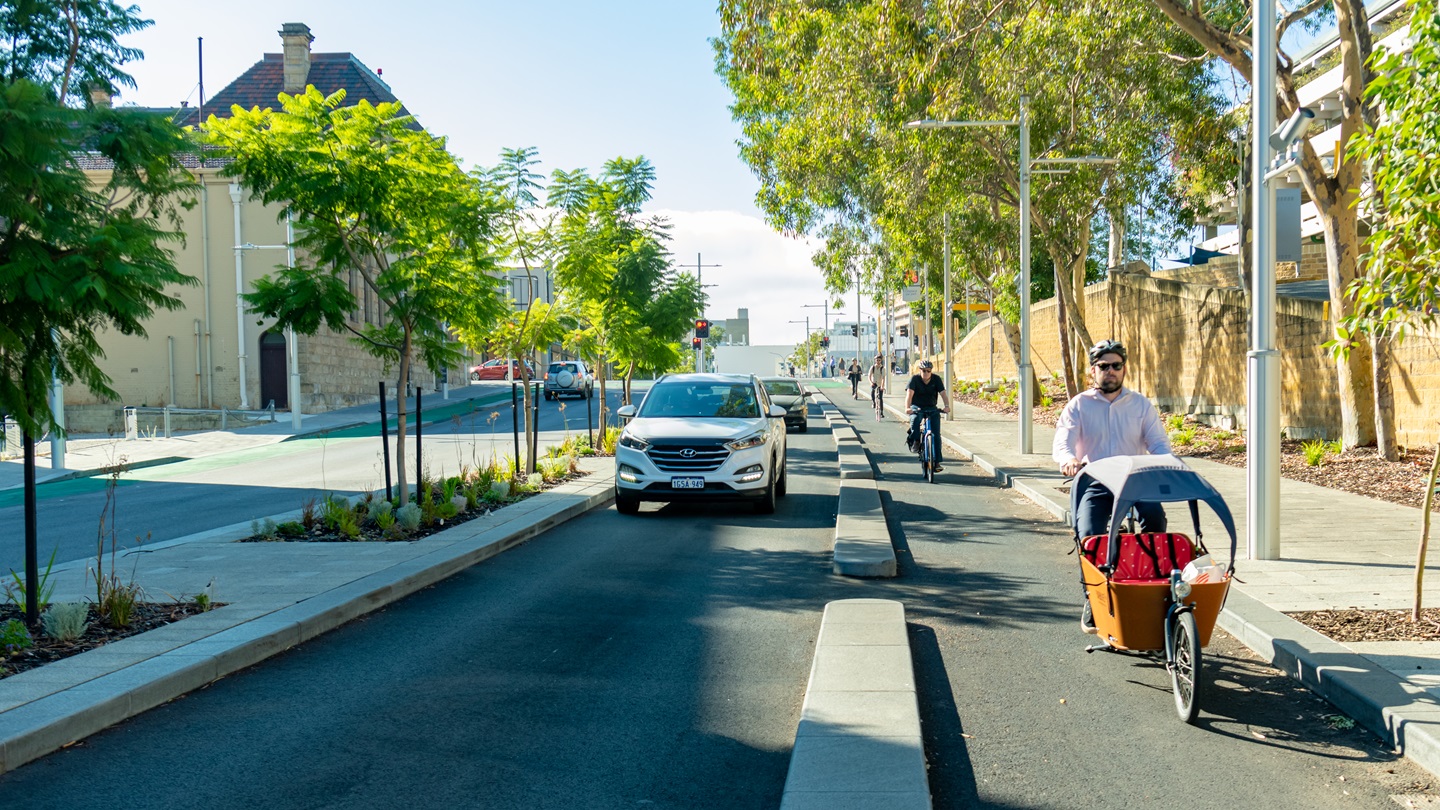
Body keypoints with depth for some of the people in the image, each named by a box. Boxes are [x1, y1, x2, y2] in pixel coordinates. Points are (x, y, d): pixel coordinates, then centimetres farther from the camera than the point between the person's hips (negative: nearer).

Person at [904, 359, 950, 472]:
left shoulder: (936, 379, -6)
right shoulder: (915, 379, -11)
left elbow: (943, 393, -16)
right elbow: (909, 394, -24)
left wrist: (947, 406, -35)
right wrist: (907, 407, -41)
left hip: (932, 409, 2)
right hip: (917, 407, -2)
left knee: (936, 434, -9)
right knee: (915, 419, -37)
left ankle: (937, 462, -5)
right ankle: (915, 441, -15)